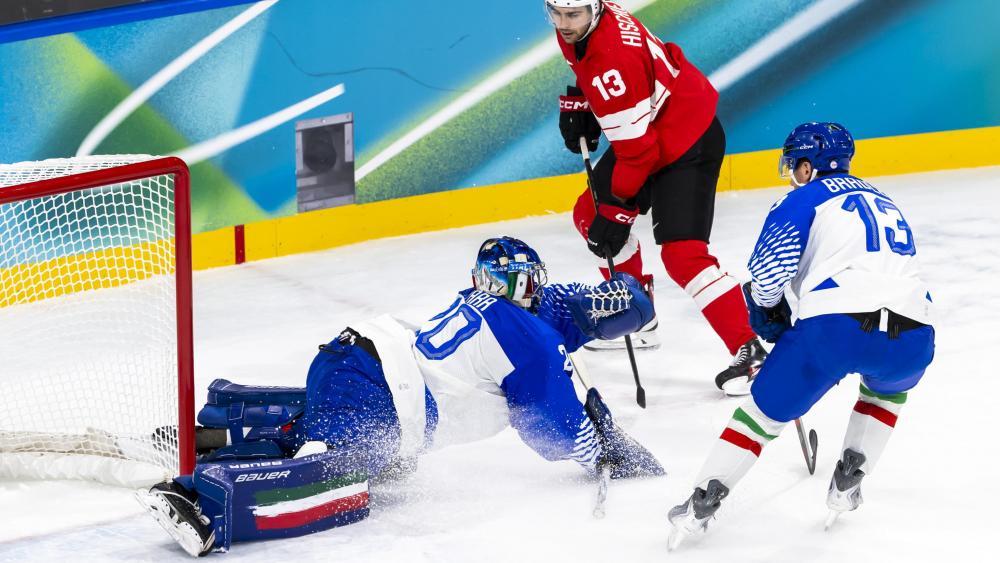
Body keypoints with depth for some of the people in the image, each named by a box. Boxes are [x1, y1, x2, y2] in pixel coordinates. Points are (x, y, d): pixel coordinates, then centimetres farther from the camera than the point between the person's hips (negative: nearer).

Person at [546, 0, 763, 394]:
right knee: (590, 215, 17)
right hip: (644, 132, 10)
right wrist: (576, 103, 9)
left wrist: (617, 211, -22)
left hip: (688, 143, -10)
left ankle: (749, 352, -18)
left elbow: (637, 148, -29)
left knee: (681, 254, -20)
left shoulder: (614, 62, -34)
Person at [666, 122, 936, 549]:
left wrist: (768, 313, 25)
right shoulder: (884, 203, 33)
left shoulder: (806, 198, 14)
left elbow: (768, 269, 3)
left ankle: (702, 503, 9)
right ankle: (848, 480, 25)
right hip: (912, 337, 4)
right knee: (887, 387, 38)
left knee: (764, 410, 13)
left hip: (835, 326, -4)